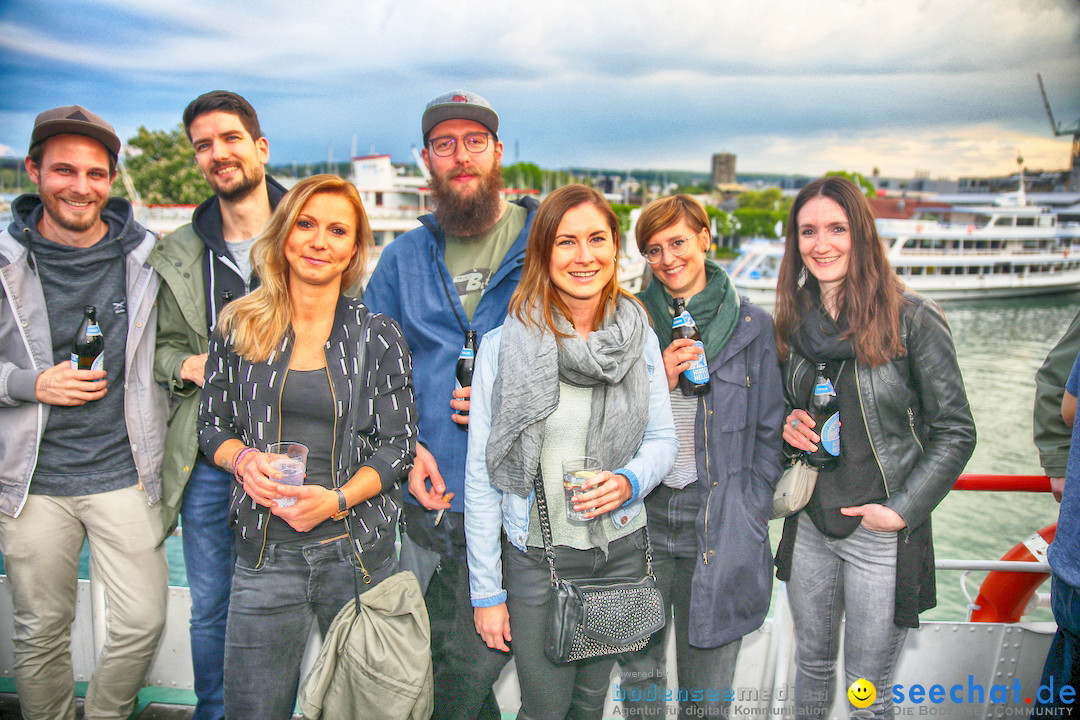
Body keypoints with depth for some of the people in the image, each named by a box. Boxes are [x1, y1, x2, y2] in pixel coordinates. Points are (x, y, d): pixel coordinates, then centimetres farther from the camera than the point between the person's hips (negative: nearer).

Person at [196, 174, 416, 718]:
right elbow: (212, 425, 9)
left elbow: (397, 445, -1)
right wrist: (244, 459, -12)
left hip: (358, 551, 0)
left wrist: (335, 499, -16)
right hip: (264, 553, 1)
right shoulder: (239, 327, 3)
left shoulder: (379, 336, -1)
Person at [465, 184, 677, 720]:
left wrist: (628, 481, -17)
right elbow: (481, 475, -8)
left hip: (621, 550, 3)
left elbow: (663, 439, 6)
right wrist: (486, 591, -8)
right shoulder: (504, 346, -11)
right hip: (537, 557, -3)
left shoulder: (639, 339, -1)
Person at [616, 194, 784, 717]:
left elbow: (769, 432, 6)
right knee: (638, 674, 14)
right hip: (641, 514, 1)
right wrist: (658, 382, -11)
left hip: (718, 521, -1)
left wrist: (750, 517, -1)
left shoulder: (751, 325, 2)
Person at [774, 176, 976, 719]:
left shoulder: (912, 321, -12)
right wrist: (787, 425, -6)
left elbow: (955, 431, -8)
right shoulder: (793, 321, 3)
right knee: (811, 665, 22)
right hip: (809, 526, 4)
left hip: (882, 535, -4)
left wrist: (902, 510, -13)